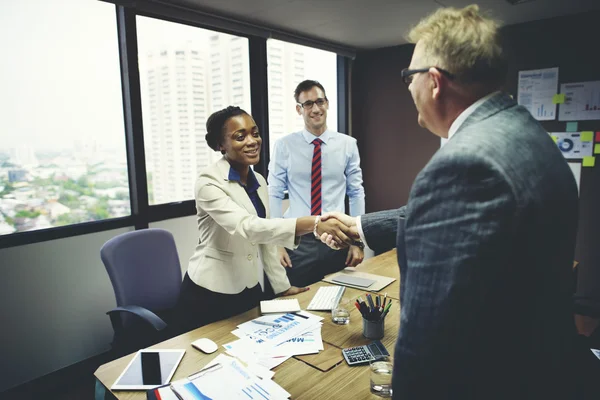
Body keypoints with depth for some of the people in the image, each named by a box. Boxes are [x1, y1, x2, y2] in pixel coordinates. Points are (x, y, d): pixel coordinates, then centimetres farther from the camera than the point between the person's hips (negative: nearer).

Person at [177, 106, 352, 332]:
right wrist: (312, 224, -46)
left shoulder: (258, 181, 4)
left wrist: (282, 286, 10)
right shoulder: (209, 182, -19)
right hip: (211, 294, -6)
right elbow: (247, 227, -35)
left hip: (252, 290, 7)